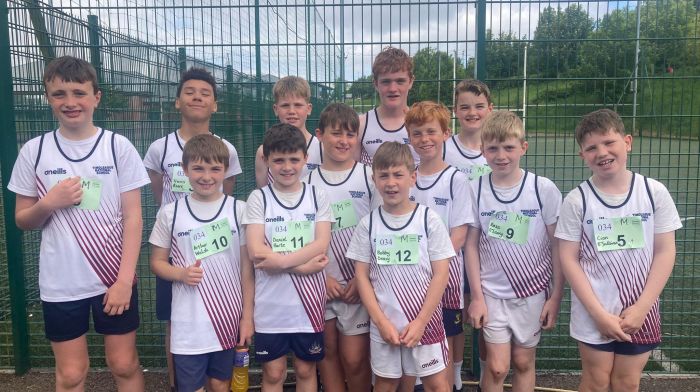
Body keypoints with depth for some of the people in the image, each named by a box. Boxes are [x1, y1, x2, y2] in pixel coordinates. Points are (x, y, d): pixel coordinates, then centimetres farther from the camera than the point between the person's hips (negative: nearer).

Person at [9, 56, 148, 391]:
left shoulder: (118, 147, -5)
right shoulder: (34, 151, -1)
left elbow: (133, 217, -5)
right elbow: (22, 221, 8)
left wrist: (125, 278, -10)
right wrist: (48, 204, -14)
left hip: (114, 278, -1)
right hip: (60, 284, 1)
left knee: (124, 365, 11)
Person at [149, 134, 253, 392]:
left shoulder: (239, 210, -3)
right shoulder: (170, 213, -2)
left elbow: (247, 267, 0)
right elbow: (157, 262, 6)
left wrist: (247, 316, -2)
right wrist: (181, 274, -15)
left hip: (228, 319, 1)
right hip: (188, 322, 0)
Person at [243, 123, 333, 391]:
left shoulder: (317, 197, 1)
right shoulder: (258, 198, -3)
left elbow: (321, 245, -9)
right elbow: (256, 252, -12)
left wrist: (280, 260, -20)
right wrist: (302, 266, -16)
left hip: (308, 302, 1)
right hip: (271, 304, -1)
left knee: (306, 370, 14)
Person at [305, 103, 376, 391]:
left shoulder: (369, 177, -1)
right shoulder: (308, 182, 3)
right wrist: (323, 276, -4)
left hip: (359, 283, -2)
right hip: (321, 283, 2)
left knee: (354, 359, -1)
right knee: (327, 351, 11)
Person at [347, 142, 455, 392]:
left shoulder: (429, 219, -5)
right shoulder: (368, 224, -1)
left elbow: (441, 273, -6)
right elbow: (362, 276, 0)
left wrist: (421, 321, -11)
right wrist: (381, 321, -8)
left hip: (425, 322, -1)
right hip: (383, 323, 2)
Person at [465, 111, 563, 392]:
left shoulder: (544, 189, -9)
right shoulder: (475, 190, -6)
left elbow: (557, 245, -3)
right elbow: (472, 245, -1)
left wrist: (556, 296, -4)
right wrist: (476, 296, -3)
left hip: (533, 292, 0)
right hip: (492, 293, 0)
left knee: (523, 362, 12)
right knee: (497, 367, 1)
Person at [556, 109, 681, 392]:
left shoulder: (654, 192, -5)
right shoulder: (576, 200, -9)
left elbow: (665, 252, -3)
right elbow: (569, 259, -8)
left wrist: (641, 308, -9)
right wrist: (599, 313, -12)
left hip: (640, 312, 1)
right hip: (593, 313, -1)